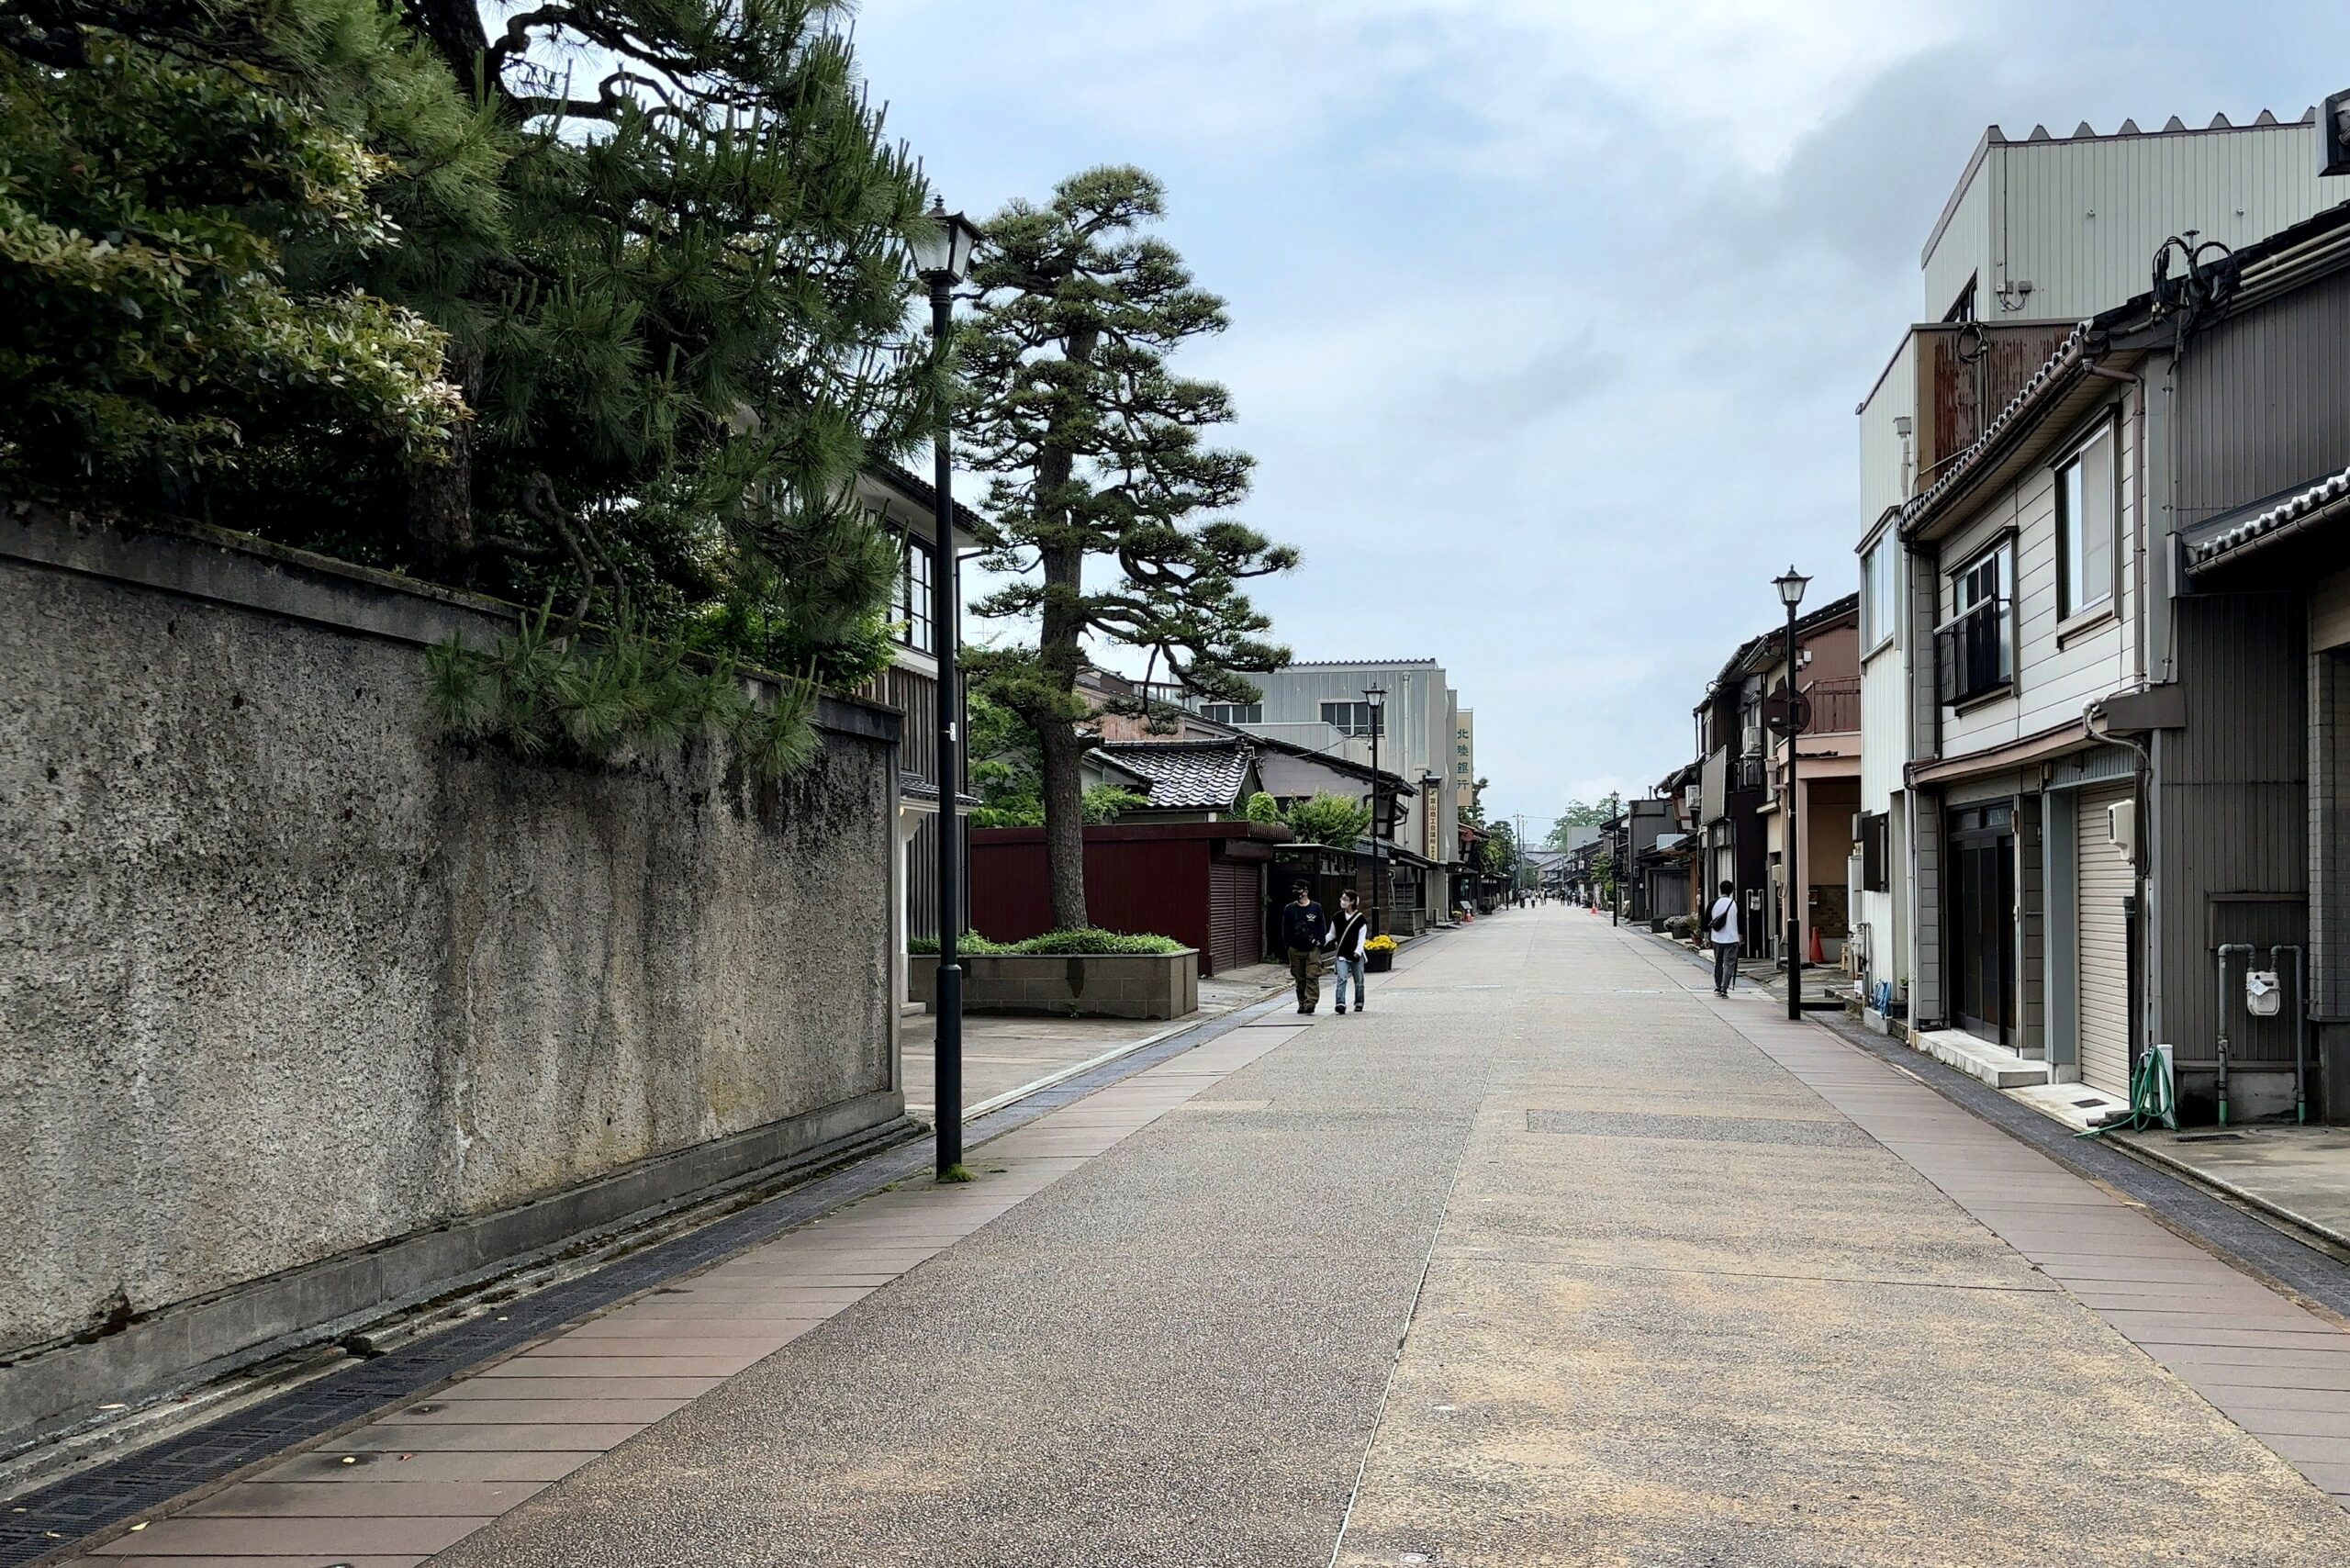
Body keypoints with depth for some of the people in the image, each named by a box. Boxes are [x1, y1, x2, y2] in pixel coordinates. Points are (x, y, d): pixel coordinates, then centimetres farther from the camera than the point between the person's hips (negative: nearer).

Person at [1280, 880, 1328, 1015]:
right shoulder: (1289, 909, 8)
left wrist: (1319, 941, -5)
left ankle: (1311, 1002, -17)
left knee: (1312, 976, -12)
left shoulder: (1316, 908, 4)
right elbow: (1285, 929, 9)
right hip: (1295, 949, 2)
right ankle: (1302, 1003, 15)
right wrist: (1287, 946, 1)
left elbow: (1322, 927, 7)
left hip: (1313, 948, -2)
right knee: (1300, 978, 7)